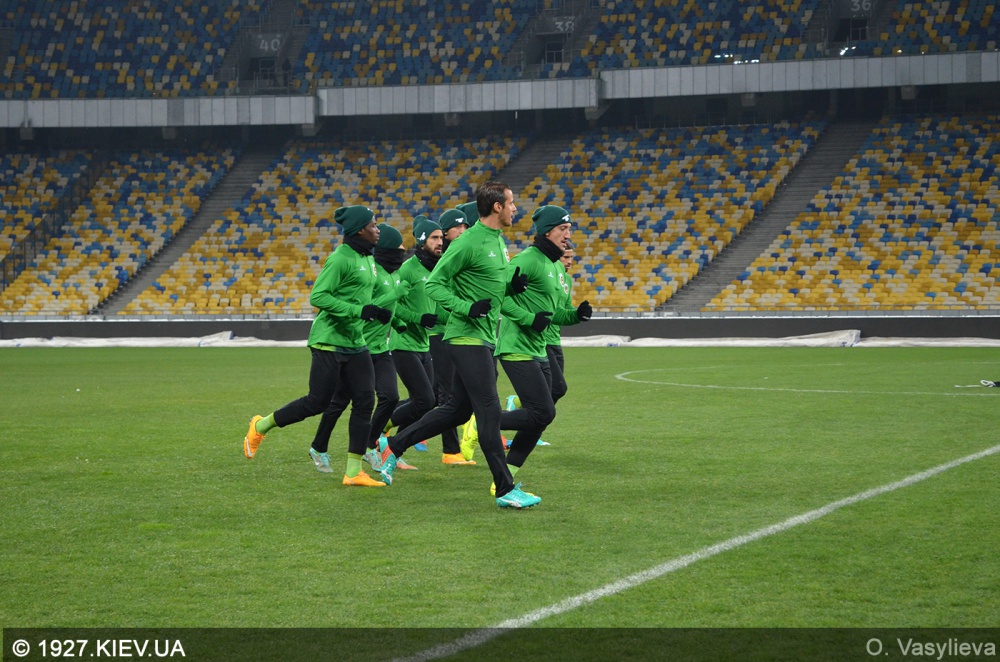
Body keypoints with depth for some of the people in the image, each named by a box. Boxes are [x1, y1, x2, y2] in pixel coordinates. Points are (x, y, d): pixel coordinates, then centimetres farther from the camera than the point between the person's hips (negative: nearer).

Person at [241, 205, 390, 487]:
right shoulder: (341, 258, -16)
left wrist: (377, 312, 12)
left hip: (354, 342, 9)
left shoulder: (367, 258, 13)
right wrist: (360, 310, -25)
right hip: (330, 340, -9)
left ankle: (354, 472, 2)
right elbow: (317, 296, -22)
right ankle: (260, 427, 18)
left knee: (365, 401, -1)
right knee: (317, 402, -3)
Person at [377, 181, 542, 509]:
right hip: (467, 337, -10)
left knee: (457, 409, 13)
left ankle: (394, 448, 24)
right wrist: (467, 308, -25)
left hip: (486, 340, 10)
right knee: (490, 411, -9)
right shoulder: (468, 242, -15)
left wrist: (512, 286, 4)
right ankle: (506, 490, -6)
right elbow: (433, 284, -14)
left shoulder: (499, 242, 14)